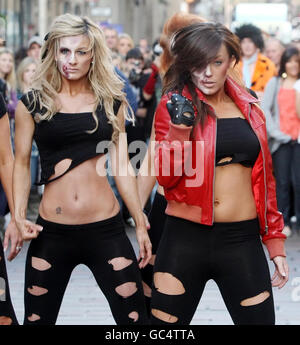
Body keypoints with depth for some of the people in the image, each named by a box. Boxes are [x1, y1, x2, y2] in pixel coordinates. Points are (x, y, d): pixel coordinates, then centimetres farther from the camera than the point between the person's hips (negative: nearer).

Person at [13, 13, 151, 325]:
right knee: (36, 318, 7)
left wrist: (141, 226, 9)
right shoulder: (32, 103, 2)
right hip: (51, 233, 0)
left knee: (134, 317, -1)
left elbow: (122, 166, 10)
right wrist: (19, 216, -10)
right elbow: (21, 163, 4)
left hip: (105, 229, 1)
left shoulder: (112, 103, 6)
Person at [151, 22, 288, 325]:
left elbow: (264, 179, 15)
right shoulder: (174, 106, 0)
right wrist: (180, 128, -21)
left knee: (259, 318, 2)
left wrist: (275, 242, 12)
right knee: (164, 321, 5)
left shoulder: (249, 109, 9)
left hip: (242, 240, 2)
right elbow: (166, 178, -7)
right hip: (185, 239, -2)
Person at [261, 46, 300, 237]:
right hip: (281, 139, 1)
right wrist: (276, 132, -5)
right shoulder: (275, 83, 10)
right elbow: (264, 109, 3)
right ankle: (284, 222, 7)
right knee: (282, 182, 1)